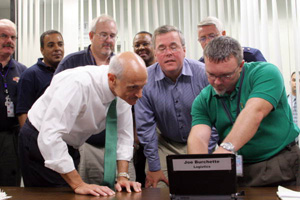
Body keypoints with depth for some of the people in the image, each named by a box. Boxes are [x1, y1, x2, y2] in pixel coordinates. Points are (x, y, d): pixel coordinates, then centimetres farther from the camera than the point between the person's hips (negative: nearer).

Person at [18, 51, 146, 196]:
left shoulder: (124, 92, -13)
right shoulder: (79, 84, -34)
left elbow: (123, 134, -3)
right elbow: (50, 136, -38)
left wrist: (123, 177, -14)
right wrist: (78, 184, -35)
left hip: (70, 148, 6)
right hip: (41, 144, -6)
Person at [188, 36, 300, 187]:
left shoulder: (265, 72, -8)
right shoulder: (203, 100, 4)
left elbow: (254, 112, -24)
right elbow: (197, 138, -9)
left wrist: (227, 147, -38)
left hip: (281, 164, -3)